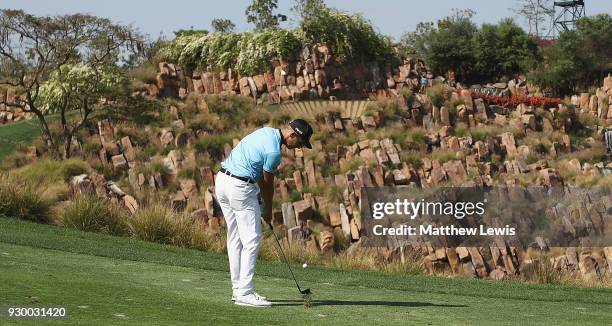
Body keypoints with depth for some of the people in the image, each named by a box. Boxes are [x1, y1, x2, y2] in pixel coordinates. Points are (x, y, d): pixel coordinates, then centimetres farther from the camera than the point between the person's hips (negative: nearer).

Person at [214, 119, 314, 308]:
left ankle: (238, 288, 17)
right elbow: (268, 183, -3)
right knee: (251, 239, -6)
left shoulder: (267, 132, 11)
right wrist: (268, 210, 12)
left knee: (235, 238, 14)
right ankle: (244, 293, -9)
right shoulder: (274, 151, -17)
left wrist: (260, 197, 14)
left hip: (222, 179, 10)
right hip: (240, 187, -10)